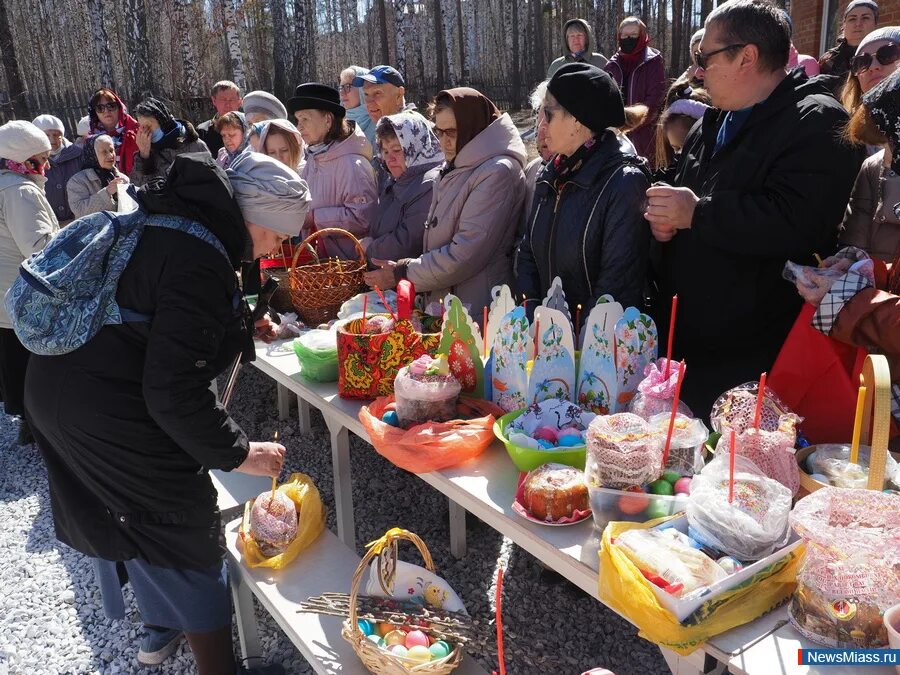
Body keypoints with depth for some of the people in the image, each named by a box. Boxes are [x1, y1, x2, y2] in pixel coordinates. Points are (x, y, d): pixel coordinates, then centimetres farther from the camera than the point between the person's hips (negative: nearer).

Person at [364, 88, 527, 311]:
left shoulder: (497, 173, -15)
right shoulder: (452, 169, 12)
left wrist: (403, 273, -12)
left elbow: (466, 253, -20)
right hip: (440, 305, 8)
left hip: (476, 311, -8)